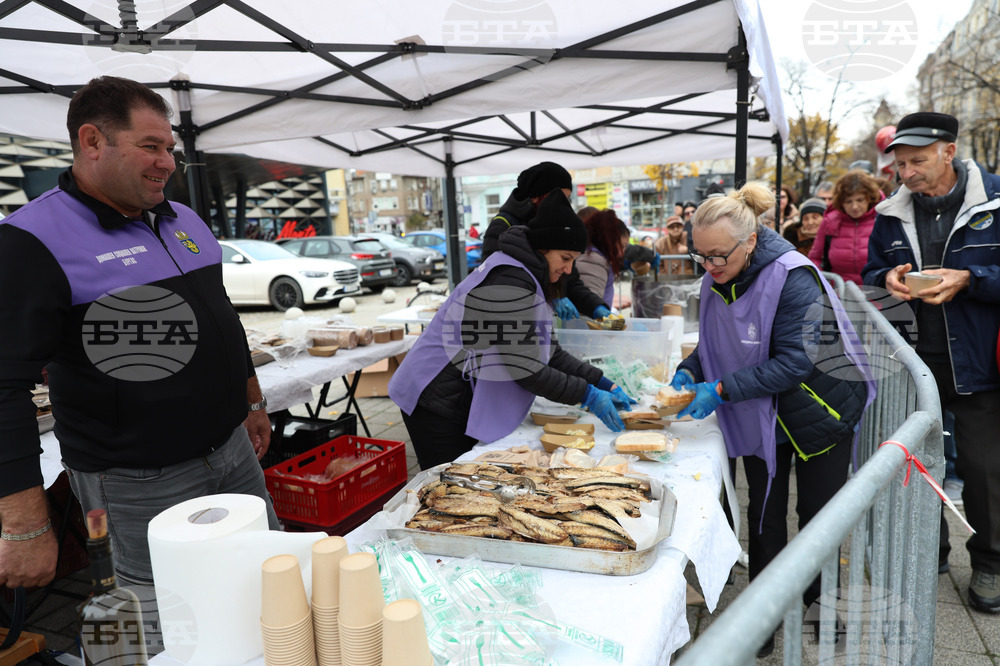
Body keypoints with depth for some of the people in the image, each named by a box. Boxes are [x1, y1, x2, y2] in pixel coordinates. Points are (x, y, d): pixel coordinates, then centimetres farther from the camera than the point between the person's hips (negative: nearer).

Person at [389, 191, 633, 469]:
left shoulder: (525, 276, 10)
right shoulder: (510, 281, -23)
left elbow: (547, 351, 10)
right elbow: (526, 368, -23)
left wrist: (603, 383, 4)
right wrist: (587, 394, -15)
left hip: (464, 402, 10)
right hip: (437, 404, -10)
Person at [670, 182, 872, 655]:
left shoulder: (793, 278, -26)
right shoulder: (718, 279, -5)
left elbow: (795, 361, -29)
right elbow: (717, 343, 7)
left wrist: (722, 389, -33)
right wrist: (690, 370, -12)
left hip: (819, 410, -5)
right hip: (762, 416, 5)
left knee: (817, 515, 10)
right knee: (764, 515, 10)